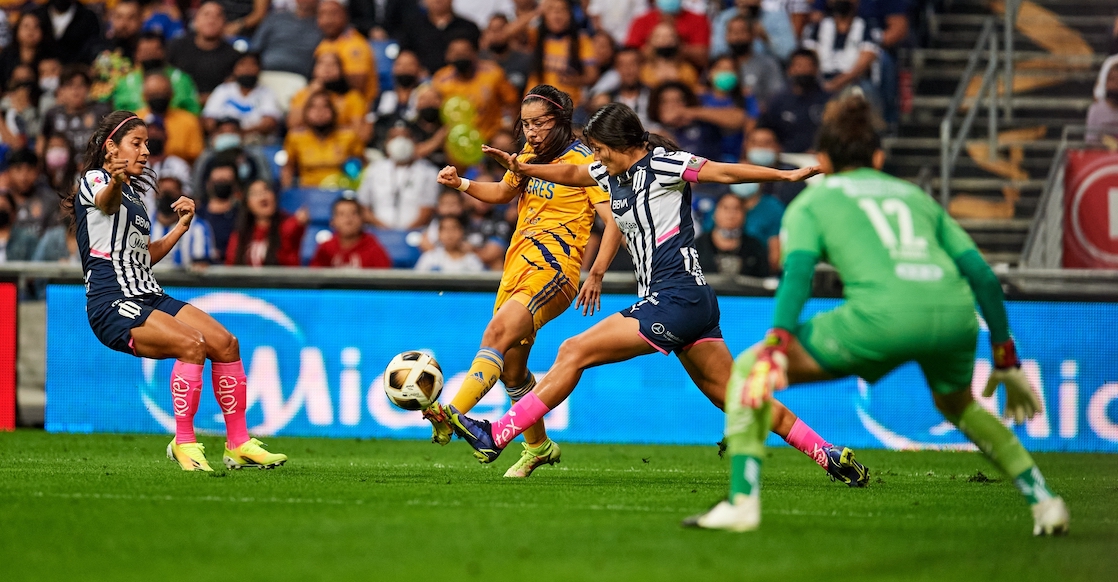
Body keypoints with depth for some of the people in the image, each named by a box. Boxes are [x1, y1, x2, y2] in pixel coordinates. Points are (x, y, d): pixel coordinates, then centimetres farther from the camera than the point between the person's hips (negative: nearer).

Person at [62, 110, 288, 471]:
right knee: (191, 344, -29)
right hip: (112, 303, -8)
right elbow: (107, 201, -29)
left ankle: (238, 445, -1)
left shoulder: (133, 194, 24)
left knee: (225, 342, -8)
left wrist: (181, 227, 15)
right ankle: (183, 444, -22)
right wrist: (116, 181, -52)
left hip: (149, 297, 8)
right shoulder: (93, 180, -2)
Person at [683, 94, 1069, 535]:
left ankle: (742, 501, 0)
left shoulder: (811, 201, 22)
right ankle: (1042, 498, 27)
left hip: (884, 315, -4)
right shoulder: (916, 196, 32)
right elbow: (982, 275, 25)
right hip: (954, 313, 5)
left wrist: (775, 348, -9)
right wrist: (1006, 361, 30)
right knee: (958, 405, 37)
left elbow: (798, 271, 2)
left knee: (746, 369, 12)